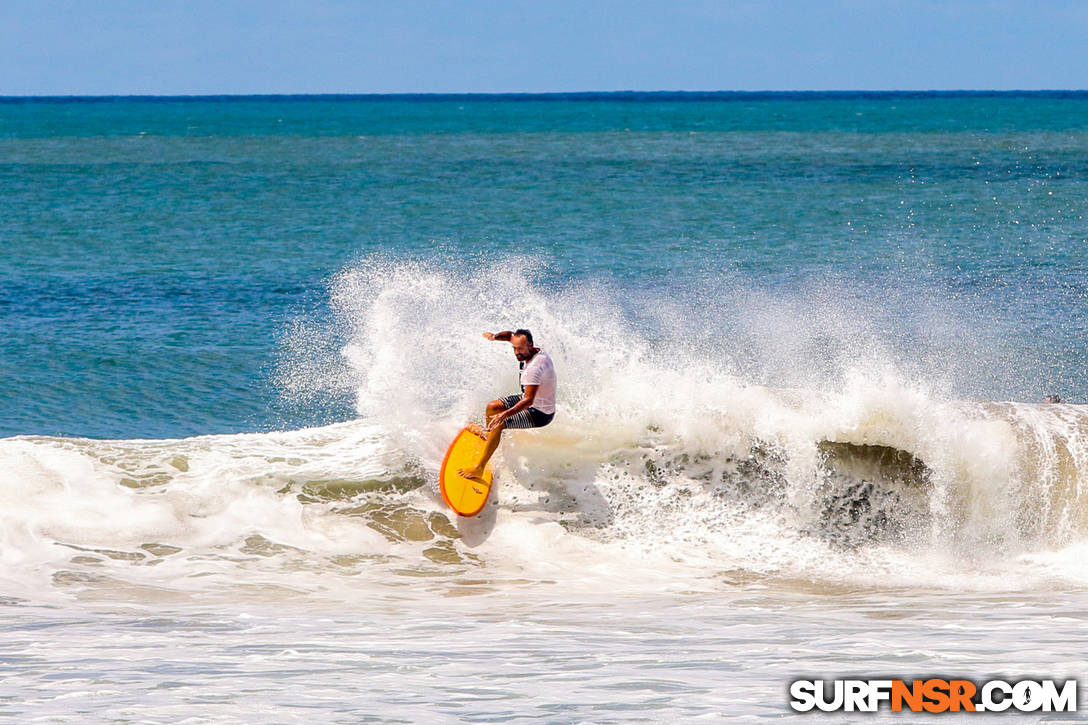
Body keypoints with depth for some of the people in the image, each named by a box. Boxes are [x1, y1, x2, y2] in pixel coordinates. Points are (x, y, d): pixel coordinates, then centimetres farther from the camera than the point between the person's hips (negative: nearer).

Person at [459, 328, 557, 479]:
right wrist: (495, 336, -11)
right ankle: (487, 434, 48)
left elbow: (528, 400, -40)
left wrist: (505, 414, -47)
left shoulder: (535, 367, -34)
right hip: (534, 400, 10)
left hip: (541, 414, -10)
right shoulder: (534, 351, -5)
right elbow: (510, 336, 11)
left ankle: (479, 469, -20)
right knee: (492, 407, 17)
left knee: (498, 425, -23)